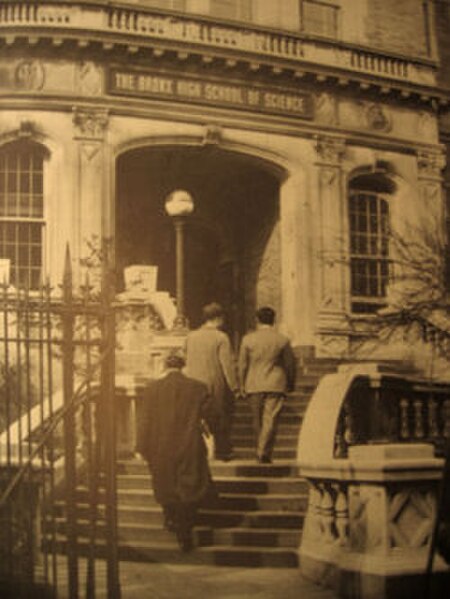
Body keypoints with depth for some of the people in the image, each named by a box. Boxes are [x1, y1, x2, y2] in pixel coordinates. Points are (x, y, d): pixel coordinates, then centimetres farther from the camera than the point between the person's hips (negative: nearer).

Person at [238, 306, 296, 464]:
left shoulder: (248, 339, -1)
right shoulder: (282, 340, -1)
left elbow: (242, 364, 2)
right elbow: (290, 364, 5)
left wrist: (242, 385, 11)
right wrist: (291, 383, 19)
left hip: (254, 385, 1)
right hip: (276, 385, -1)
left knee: (258, 421, 14)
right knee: (270, 420, -2)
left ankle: (260, 452, 23)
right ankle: (264, 452, -11)